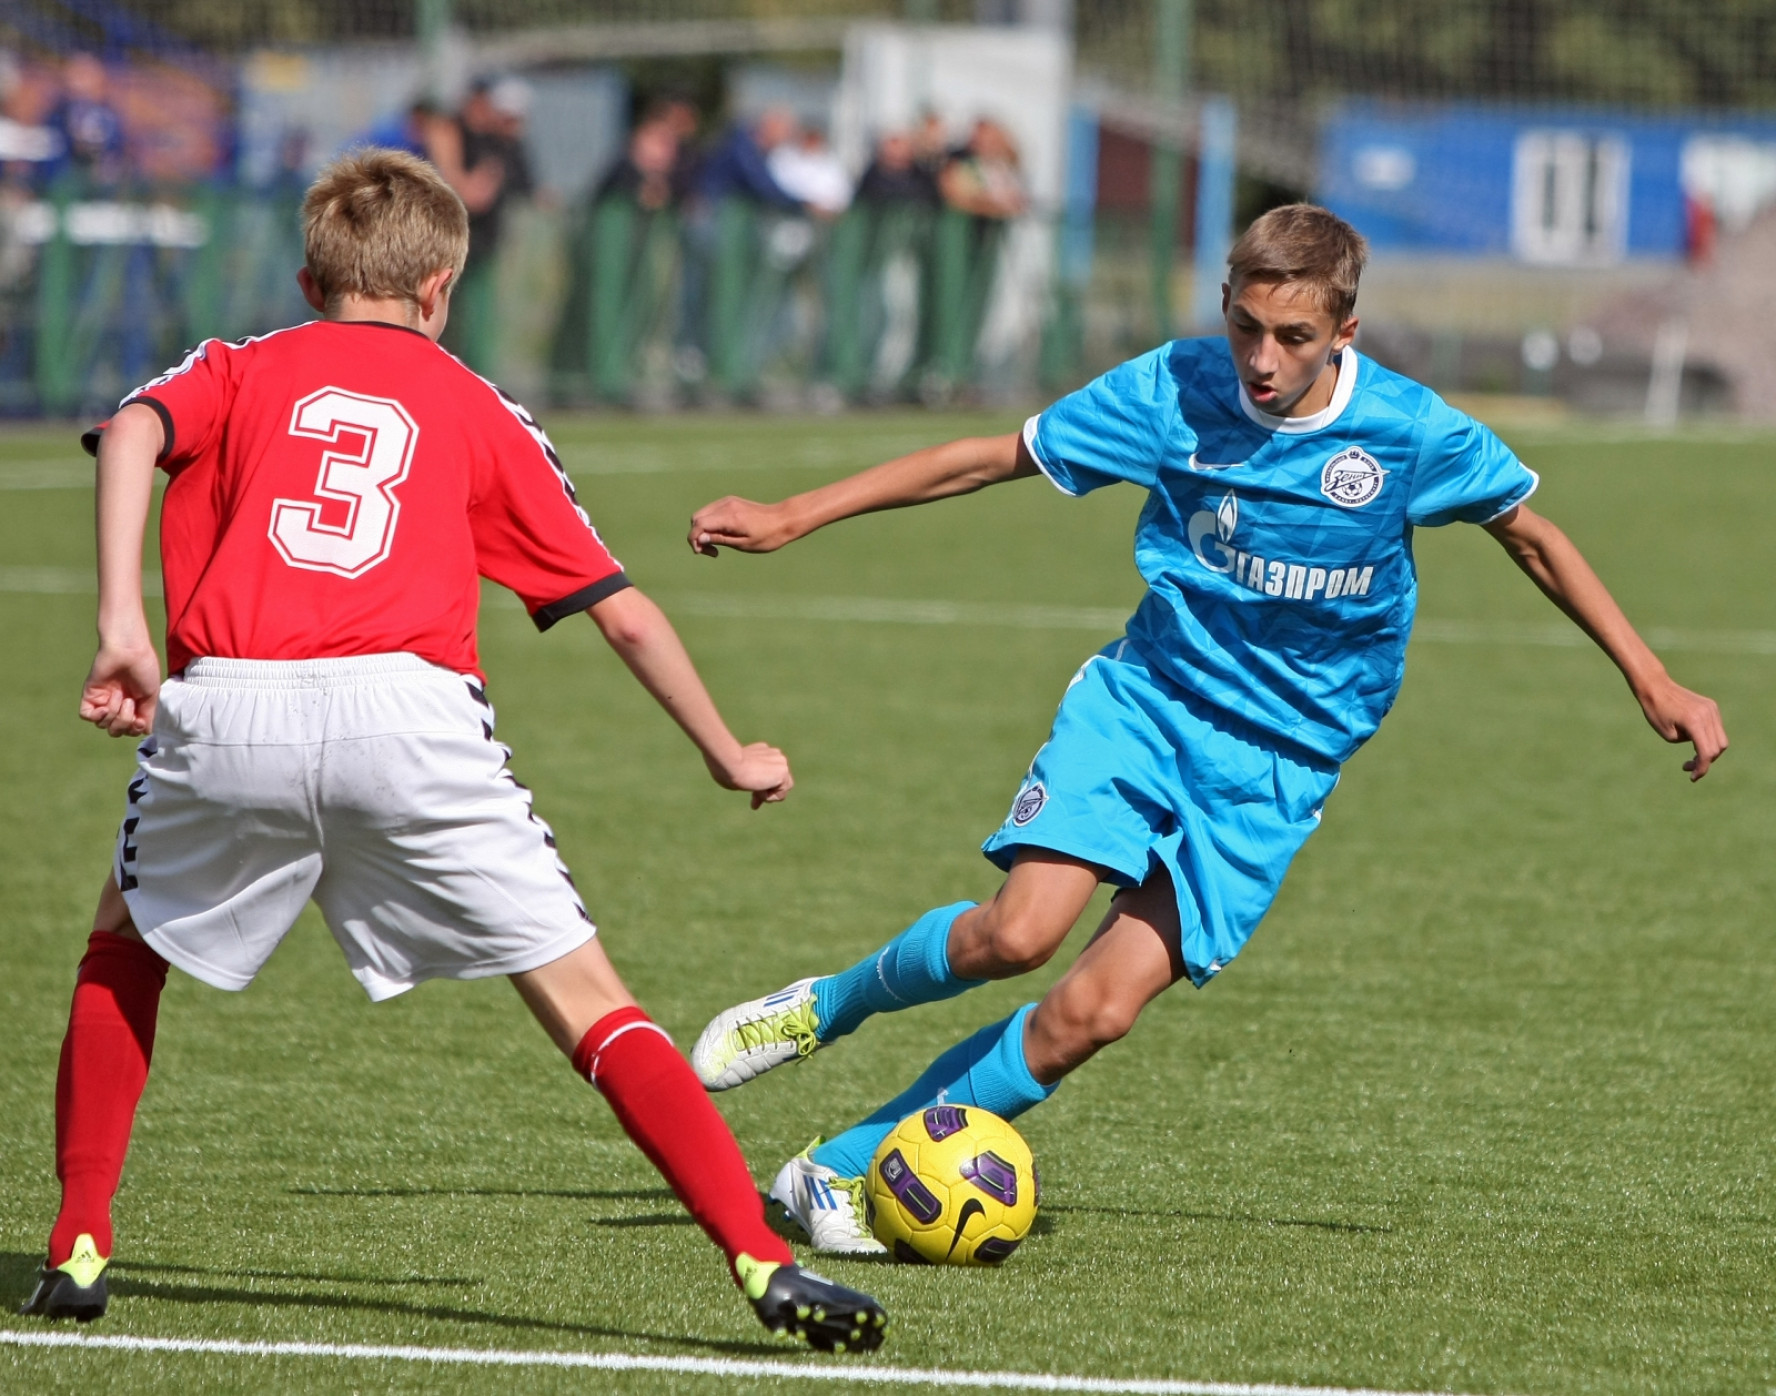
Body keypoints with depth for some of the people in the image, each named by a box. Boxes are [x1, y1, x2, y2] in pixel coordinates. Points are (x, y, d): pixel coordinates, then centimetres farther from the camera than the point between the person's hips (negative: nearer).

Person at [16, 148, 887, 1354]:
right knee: (585, 998, 3)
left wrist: (121, 625, -6)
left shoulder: (238, 371, 25)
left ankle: (80, 1248, 22)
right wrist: (729, 753, 36)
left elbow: (133, 432, 1)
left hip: (225, 711, 1)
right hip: (406, 713, -1)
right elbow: (625, 612, 24)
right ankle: (765, 1262, -10)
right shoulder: (480, 411, 25)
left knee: (128, 948, 29)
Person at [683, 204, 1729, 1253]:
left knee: (1096, 1012, -14)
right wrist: (791, 519, 0)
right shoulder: (1175, 390, -10)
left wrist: (1654, 683, 7)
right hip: (1143, 702, 0)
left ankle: (845, 1170, -2)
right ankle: (829, 1005, 7)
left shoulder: (1410, 434, -12)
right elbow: (989, 459, 0)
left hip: (1276, 766, 0)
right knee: (1019, 932, -24)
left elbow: (1533, 537, 6)